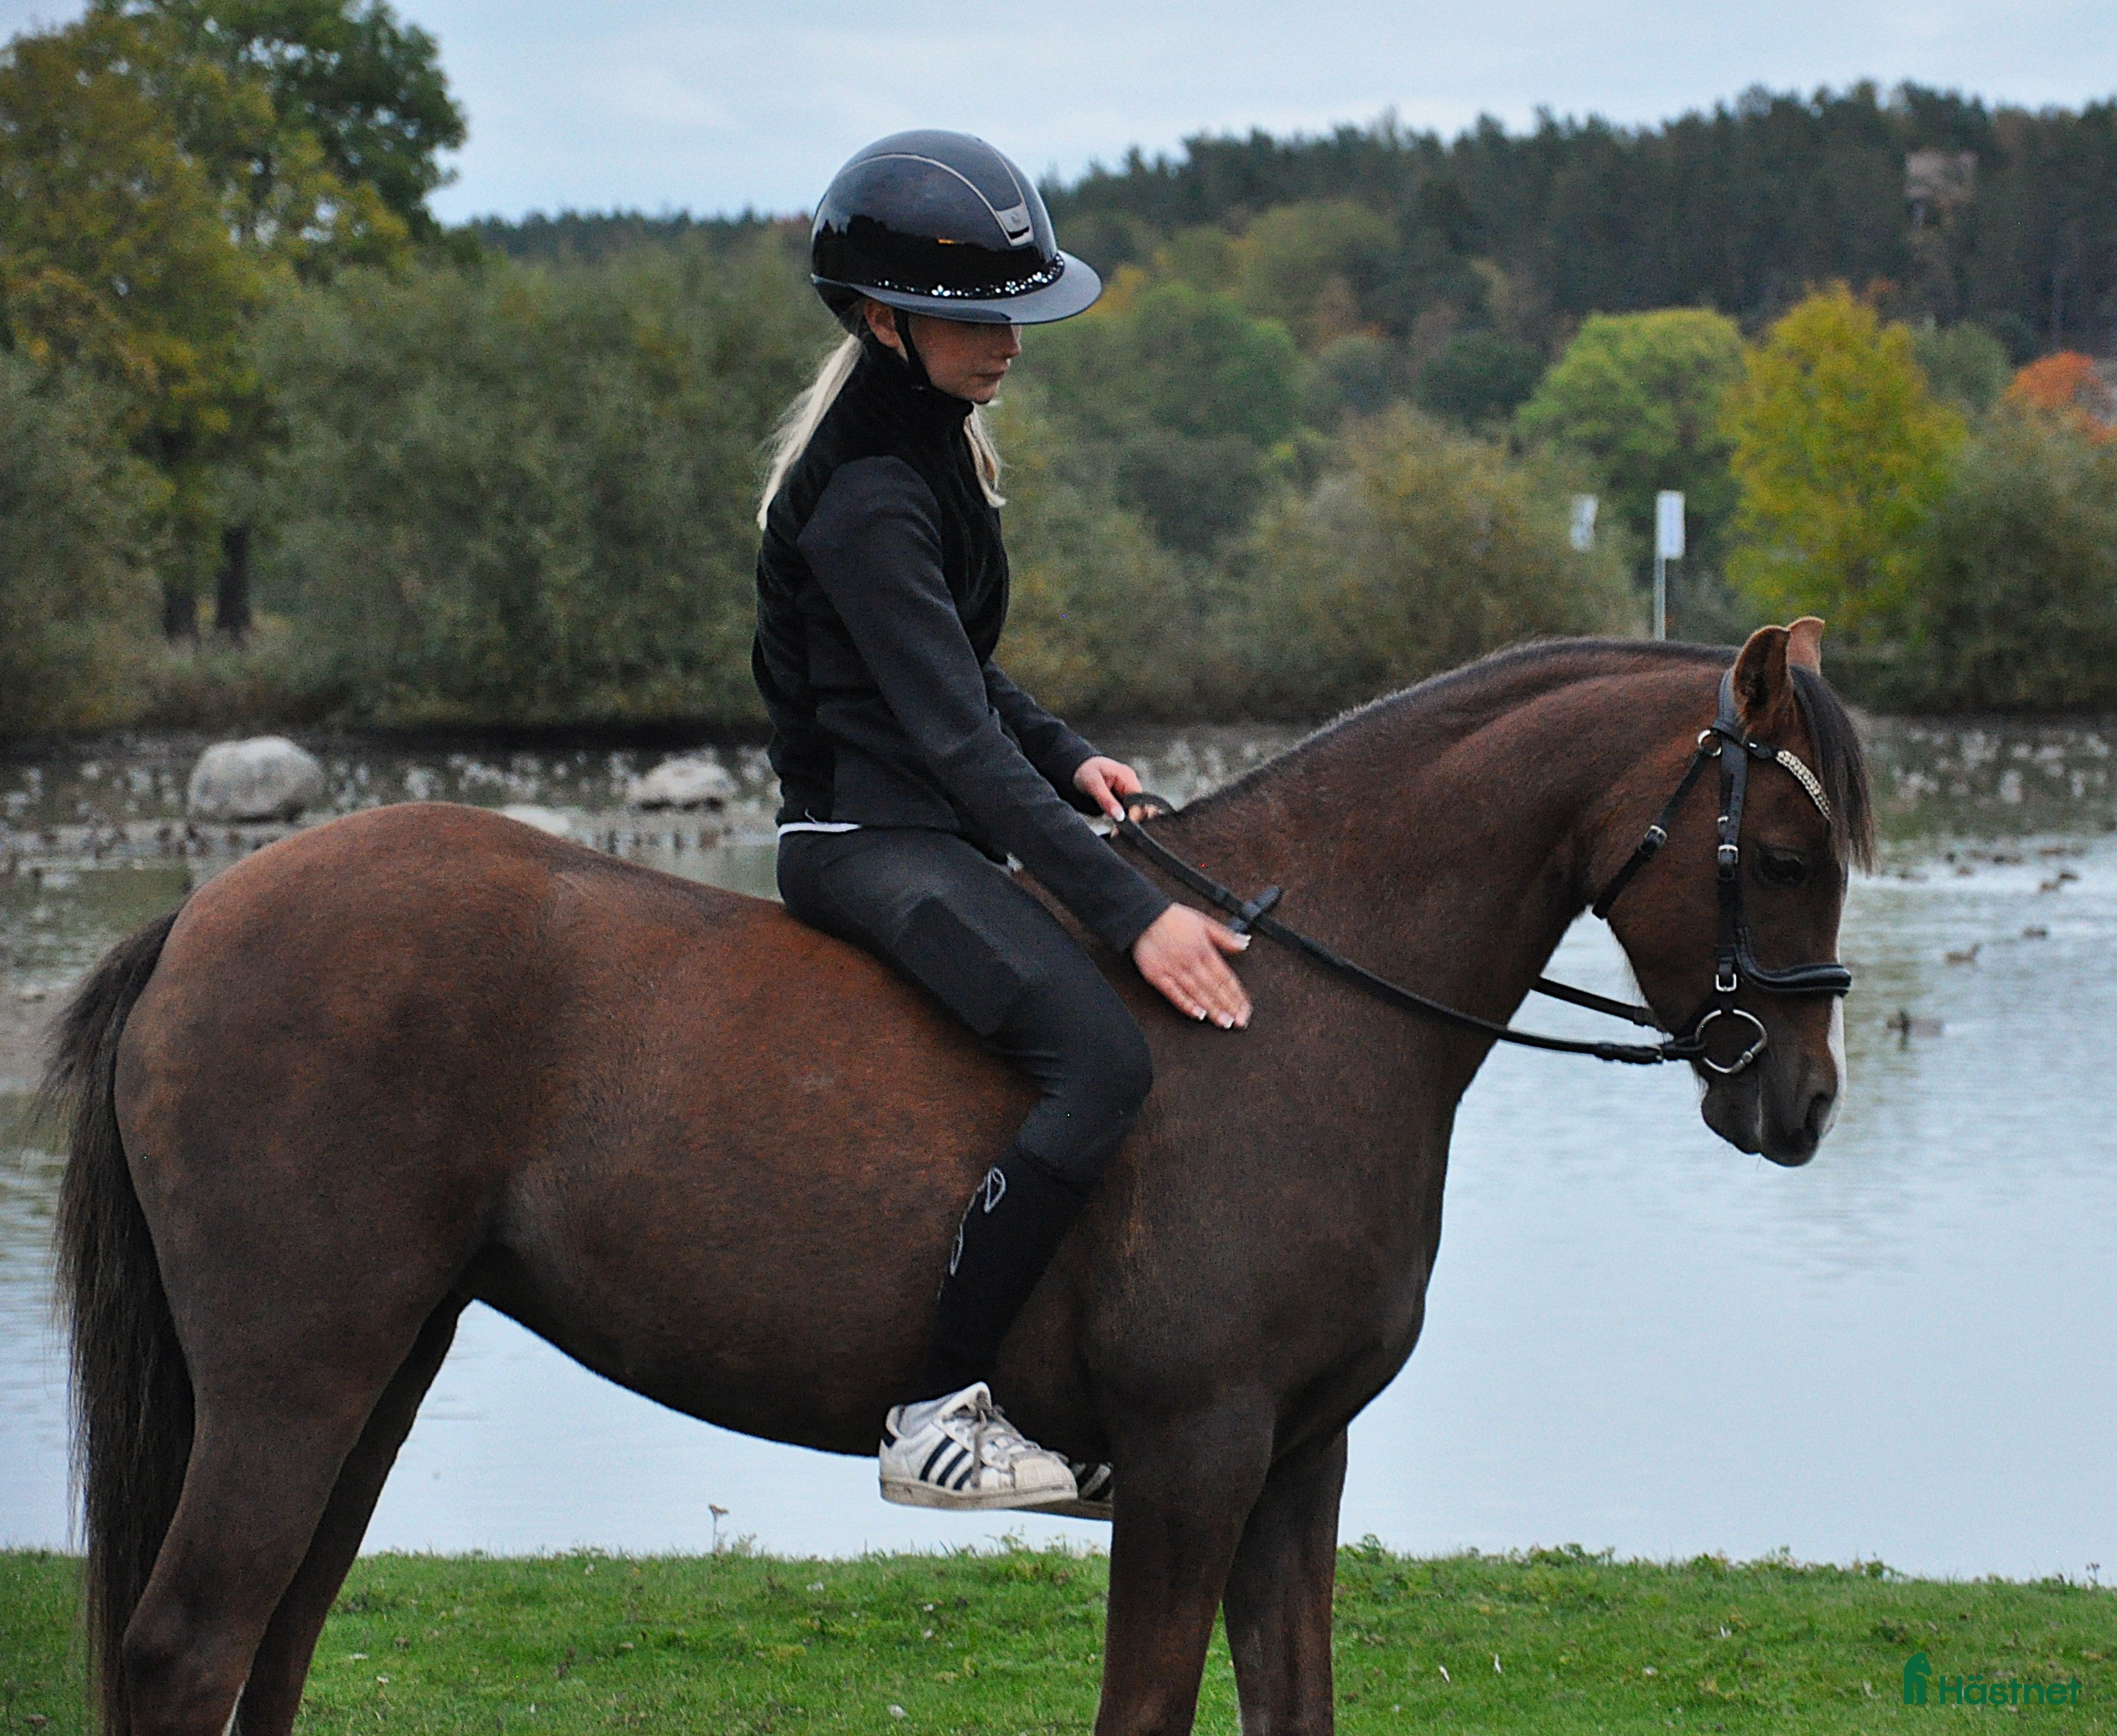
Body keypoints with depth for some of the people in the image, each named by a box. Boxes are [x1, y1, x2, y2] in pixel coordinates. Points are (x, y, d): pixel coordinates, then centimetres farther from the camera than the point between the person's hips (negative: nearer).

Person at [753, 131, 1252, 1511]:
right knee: (1103, 1058, -28)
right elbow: (955, 737, -25)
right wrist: (1129, 911, -28)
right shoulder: (865, 494, -19)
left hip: (939, 833, 11)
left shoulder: (936, 439, 12)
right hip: (870, 839, -11)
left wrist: (1067, 759, 6)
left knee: (1210, 1005, 12)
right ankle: (940, 1415, -24)